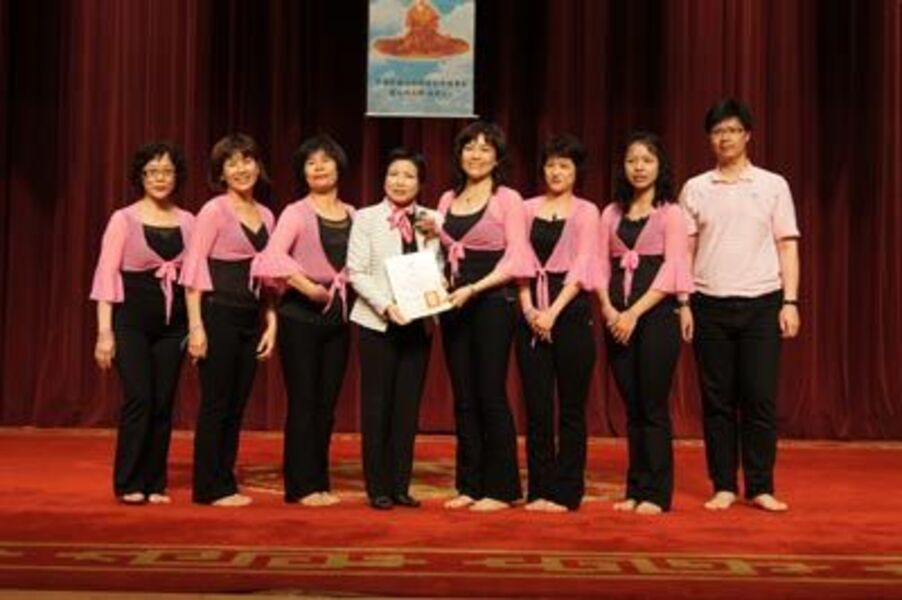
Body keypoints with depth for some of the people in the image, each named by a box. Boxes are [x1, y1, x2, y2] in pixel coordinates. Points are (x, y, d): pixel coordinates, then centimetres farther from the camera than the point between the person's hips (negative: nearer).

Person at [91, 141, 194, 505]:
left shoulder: (188, 222, 7)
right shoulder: (124, 219, -2)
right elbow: (106, 275, -5)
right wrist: (104, 331, -10)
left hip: (173, 322, 3)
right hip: (132, 319, -3)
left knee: (163, 404, 4)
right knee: (139, 400, -9)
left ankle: (155, 484, 14)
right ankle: (129, 484, 4)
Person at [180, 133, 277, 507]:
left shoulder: (266, 216, 13)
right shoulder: (214, 210, -5)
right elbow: (193, 269, -9)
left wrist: (271, 324, 10)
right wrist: (196, 326, -15)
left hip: (250, 318, 6)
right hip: (218, 314, -6)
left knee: (236, 406, 9)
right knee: (216, 404, 0)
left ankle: (225, 483, 19)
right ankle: (210, 488, 9)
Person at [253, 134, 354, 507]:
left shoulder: (353, 215, 10)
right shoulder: (296, 213, -5)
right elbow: (273, 257, -20)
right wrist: (308, 286, -23)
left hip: (338, 318, 5)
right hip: (301, 316, -5)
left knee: (326, 404, 9)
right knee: (303, 402, 0)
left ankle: (319, 482, 18)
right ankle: (301, 486, 8)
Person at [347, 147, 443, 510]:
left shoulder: (432, 220, 10)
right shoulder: (366, 218, 3)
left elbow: (440, 269, 7)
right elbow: (356, 272, -5)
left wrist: (432, 238, -10)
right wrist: (385, 305, -17)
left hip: (418, 323, 3)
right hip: (378, 322, -2)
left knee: (408, 405, 5)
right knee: (377, 404, 1)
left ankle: (400, 485, 14)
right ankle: (378, 488, 9)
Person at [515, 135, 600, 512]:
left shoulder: (586, 212, 4)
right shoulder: (528, 209, 12)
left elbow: (581, 266, -6)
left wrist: (553, 312, -16)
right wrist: (528, 307, -8)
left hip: (571, 310, -2)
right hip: (531, 313, 3)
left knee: (571, 407, 2)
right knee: (536, 405, 4)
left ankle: (566, 492, 10)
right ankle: (539, 489, 12)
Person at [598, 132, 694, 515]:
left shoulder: (670, 213, 1)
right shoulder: (611, 213, 13)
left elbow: (672, 270, -8)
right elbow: (601, 265, 9)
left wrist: (634, 312, -15)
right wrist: (608, 308, -8)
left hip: (656, 313, -4)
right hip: (617, 317, 4)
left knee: (653, 408, -3)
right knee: (632, 408, 8)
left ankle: (656, 493, 5)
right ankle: (635, 489, 15)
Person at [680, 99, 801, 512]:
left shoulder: (773, 185, 7)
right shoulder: (695, 189, 8)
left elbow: (787, 246, 5)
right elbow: (684, 250, 8)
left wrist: (790, 301, -3)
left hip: (761, 303, -1)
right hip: (710, 304, 1)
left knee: (760, 398, -1)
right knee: (717, 400, 3)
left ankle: (760, 487, 8)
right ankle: (724, 486, 12)